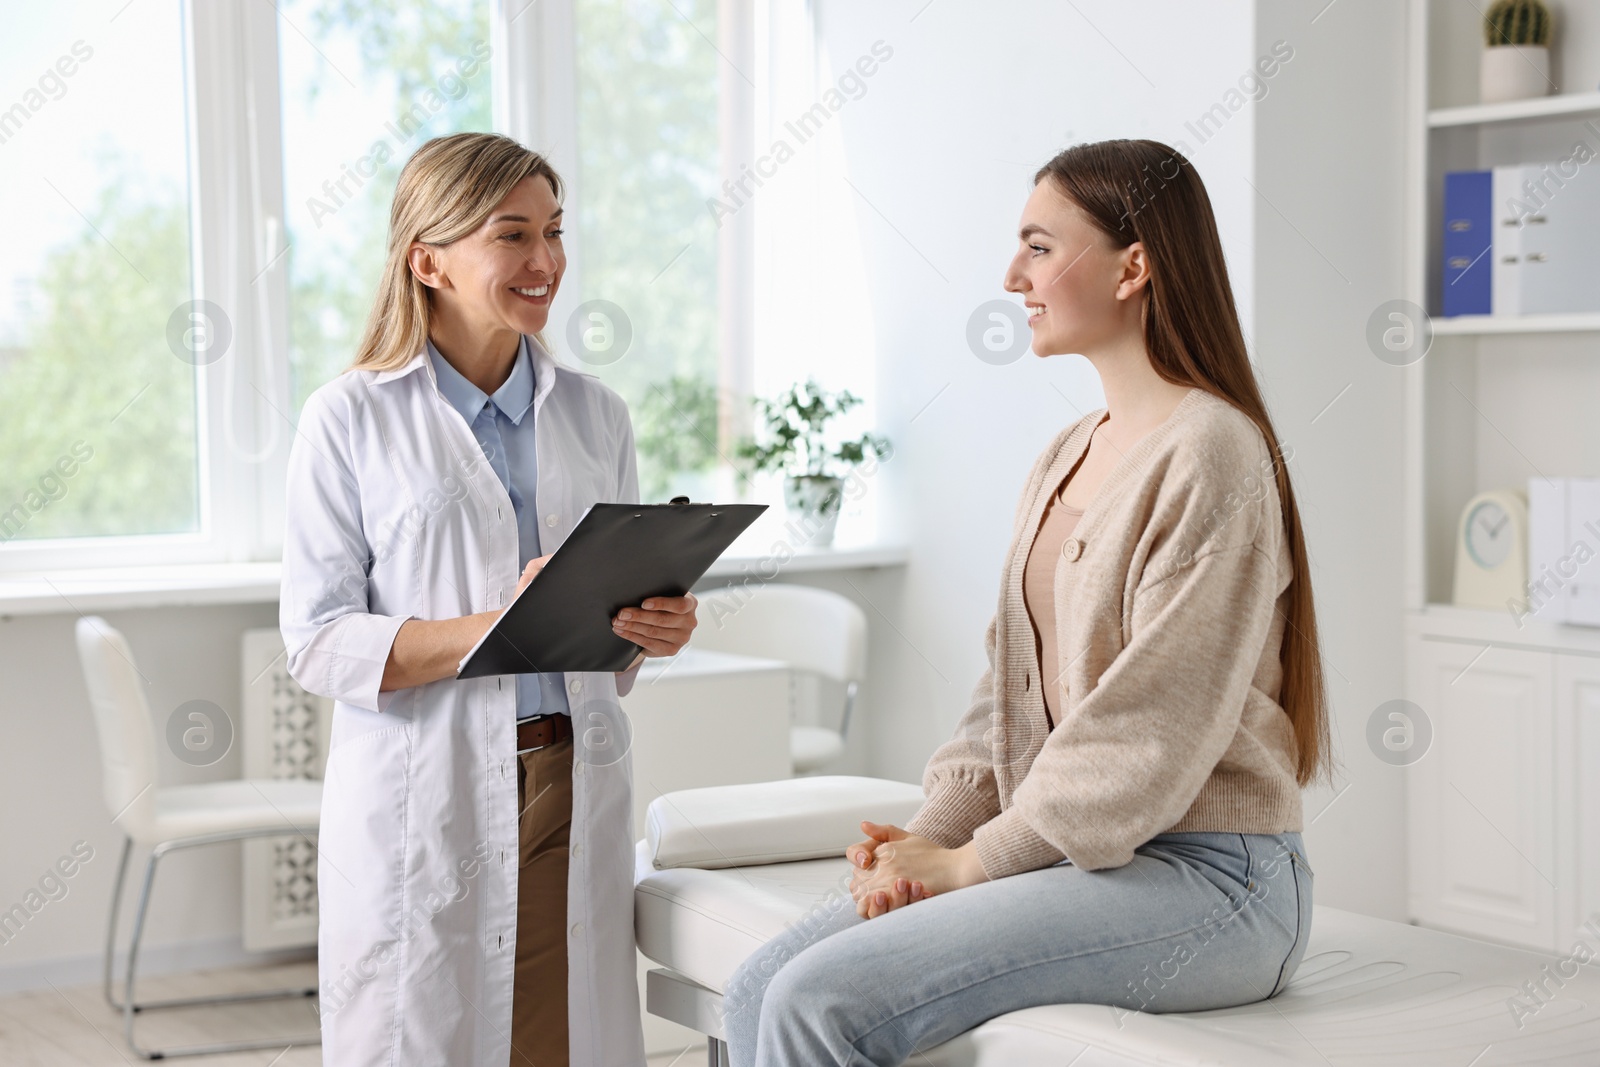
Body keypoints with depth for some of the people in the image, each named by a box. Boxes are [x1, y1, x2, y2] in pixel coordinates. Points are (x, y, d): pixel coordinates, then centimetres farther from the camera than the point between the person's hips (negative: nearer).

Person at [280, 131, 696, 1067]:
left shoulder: (595, 415, 11)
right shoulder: (351, 419, -3)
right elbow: (317, 643, -8)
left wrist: (655, 630, -6)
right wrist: (496, 629, -20)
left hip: (575, 788, 4)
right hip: (422, 803, -3)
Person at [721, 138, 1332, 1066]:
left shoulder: (1210, 453, -14)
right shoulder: (1069, 455, 16)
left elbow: (1150, 727, -18)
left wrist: (974, 860, -13)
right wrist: (935, 828, 0)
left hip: (1201, 881, -8)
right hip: (1073, 853, 8)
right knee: (761, 988, -6)